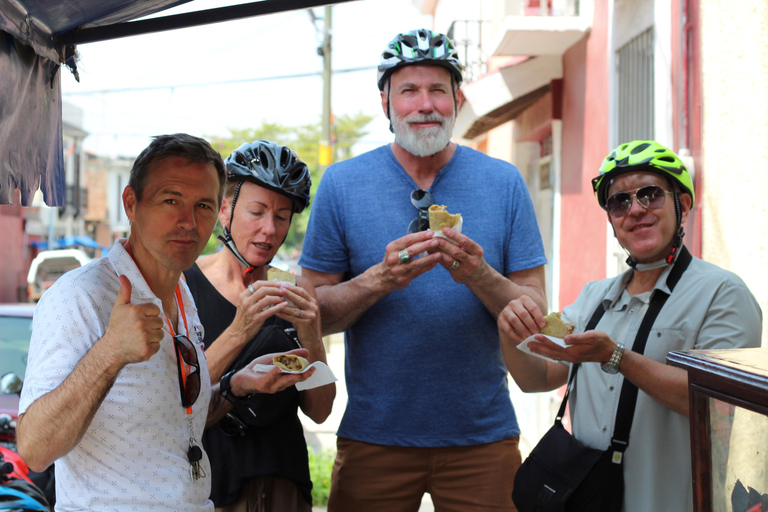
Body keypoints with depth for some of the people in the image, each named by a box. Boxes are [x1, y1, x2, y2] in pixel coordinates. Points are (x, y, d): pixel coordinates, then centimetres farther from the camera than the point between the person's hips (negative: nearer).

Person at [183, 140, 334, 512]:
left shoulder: (295, 292, 3)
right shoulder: (182, 285, -7)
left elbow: (319, 411, 1)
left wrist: (311, 339, -15)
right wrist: (238, 332, -26)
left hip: (283, 481, 3)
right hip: (206, 482, -3)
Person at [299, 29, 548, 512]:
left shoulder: (503, 183, 0)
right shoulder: (343, 183, -1)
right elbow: (315, 313, -2)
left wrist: (480, 277, -20)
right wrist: (380, 280, -19)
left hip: (482, 434, 1)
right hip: (373, 433, 0)